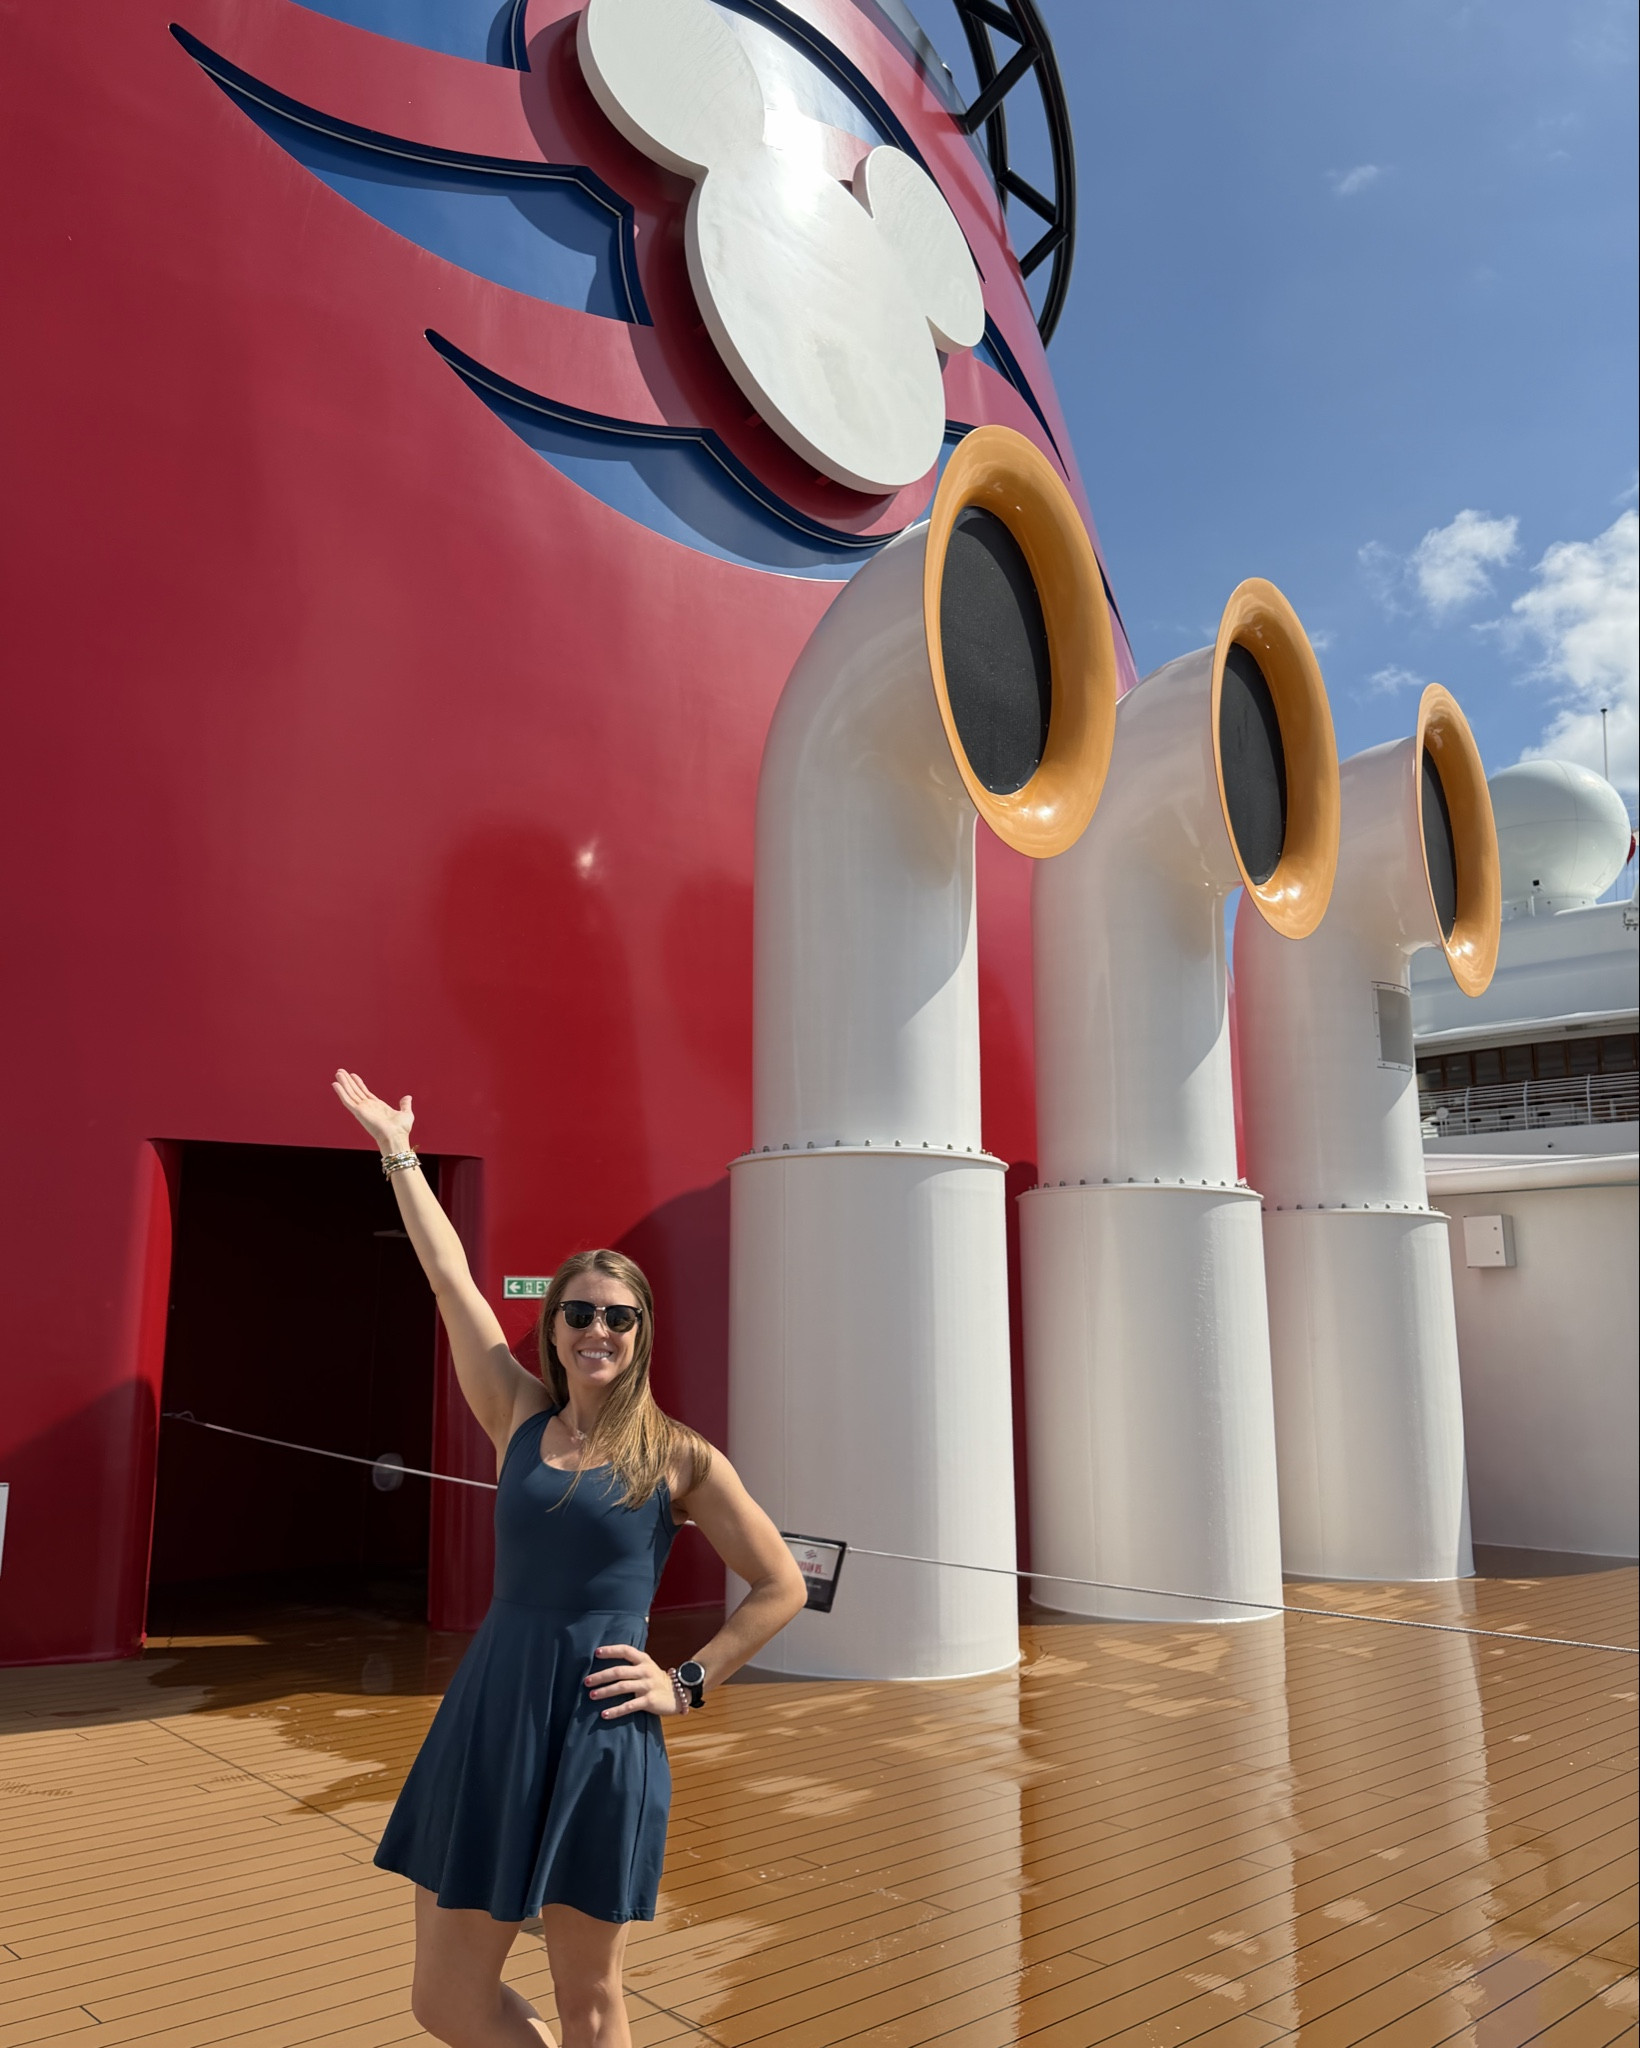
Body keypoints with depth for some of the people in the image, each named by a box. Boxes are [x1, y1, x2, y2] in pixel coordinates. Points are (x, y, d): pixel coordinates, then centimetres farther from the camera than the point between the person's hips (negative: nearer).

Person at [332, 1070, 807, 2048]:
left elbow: (783, 1585, 5)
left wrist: (687, 1684, -1)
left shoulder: (681, 1456, -1)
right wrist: (398, 1153, 12)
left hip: (604, 1735, -3)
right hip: (490, 1720, 3)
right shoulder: (520, 1417, 5)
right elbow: (452, 1277, 8)